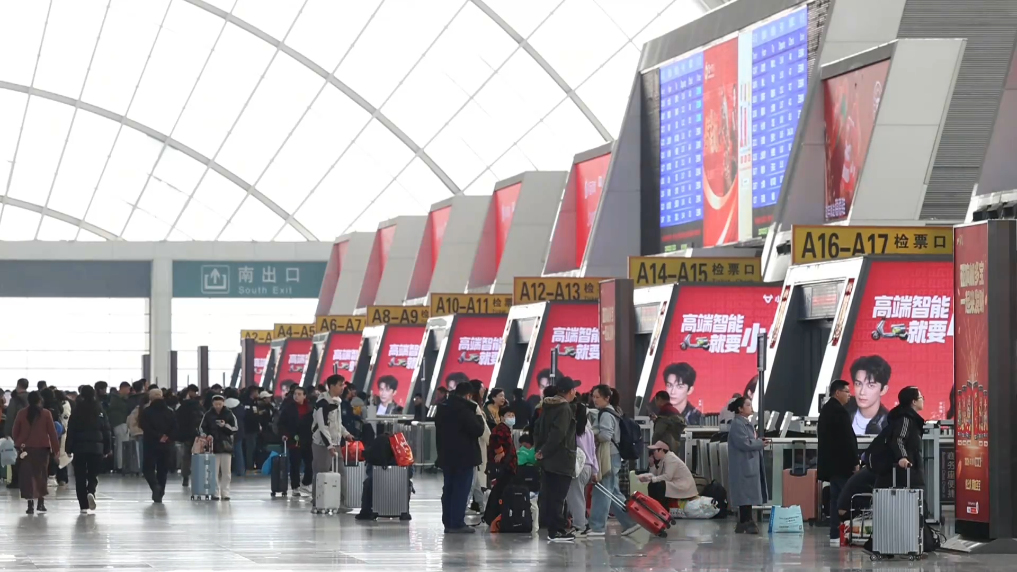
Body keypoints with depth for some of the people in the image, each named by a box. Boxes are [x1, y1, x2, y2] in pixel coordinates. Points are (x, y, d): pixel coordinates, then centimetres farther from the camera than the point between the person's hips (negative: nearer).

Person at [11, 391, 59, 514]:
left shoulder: (21, 413, -1)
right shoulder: (46, 414, -5)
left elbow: (15, 432, 3)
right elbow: (52, 433, -4)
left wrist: (18, 444, 19)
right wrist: (55, 449, 3)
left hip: (26, 448, 0)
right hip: (42, 448, 0)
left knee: (27, 476, 2)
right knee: (41, 474, 13)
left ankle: (31, 504, -6)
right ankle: (41, 502, 9)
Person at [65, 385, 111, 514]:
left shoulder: (77, 411, -5)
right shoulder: (100, 410, -1)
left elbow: (71, 431, -5)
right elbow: (106, 430, 1)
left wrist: (68, 448, 0)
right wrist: (108, 448, 8)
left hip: (79, 447, -1)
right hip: (96, 447, 1)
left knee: (80, 477, 5)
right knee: (93, 474, 12)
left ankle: (83, 506, 1)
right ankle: (91, 492, -19)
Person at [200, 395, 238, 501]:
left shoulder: (229, 414, 1)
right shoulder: (208, 415, 4)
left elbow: (235, 429, 2)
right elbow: (203, 428, 8)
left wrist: (225, 426, -15)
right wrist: (207, 435, -11)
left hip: (226, 445, 0)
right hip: (213, 445, 0)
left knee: (226, 471, 1)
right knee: (214, 471, -1)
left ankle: (225, 493, 7)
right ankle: (215, 493, 4)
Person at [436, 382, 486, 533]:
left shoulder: (442, 408, 11)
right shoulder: (464, 409, -17)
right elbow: (478, 430, -18)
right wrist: (480, 420, 0)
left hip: (446, 456, 8)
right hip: (463, 457, -8)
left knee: (448, 489, 13)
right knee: (461, 490, -4)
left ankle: (448, 522, 16)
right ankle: (457, 524, -6)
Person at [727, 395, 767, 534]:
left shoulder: (746, 423, 18)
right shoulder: (737, 424, -14)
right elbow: (744, 443, -22)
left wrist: (759, 442, 4)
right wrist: (760, 443, -10)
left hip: (751, 464, 10)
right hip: (744, 465, -10)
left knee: (748, 496, 10)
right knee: (746, 495, -10)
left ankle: (745, 523, 13)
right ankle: (745, 524, -9)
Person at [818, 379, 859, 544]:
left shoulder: (825, 410, 16)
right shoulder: (839, 412, -15)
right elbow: (848, 439, -19)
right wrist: (855, 462, -14)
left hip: (830, 462, 10)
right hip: (842, 463, -10)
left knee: (836, 498, 12)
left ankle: (836, 535, 12)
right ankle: (838, 535, -11)